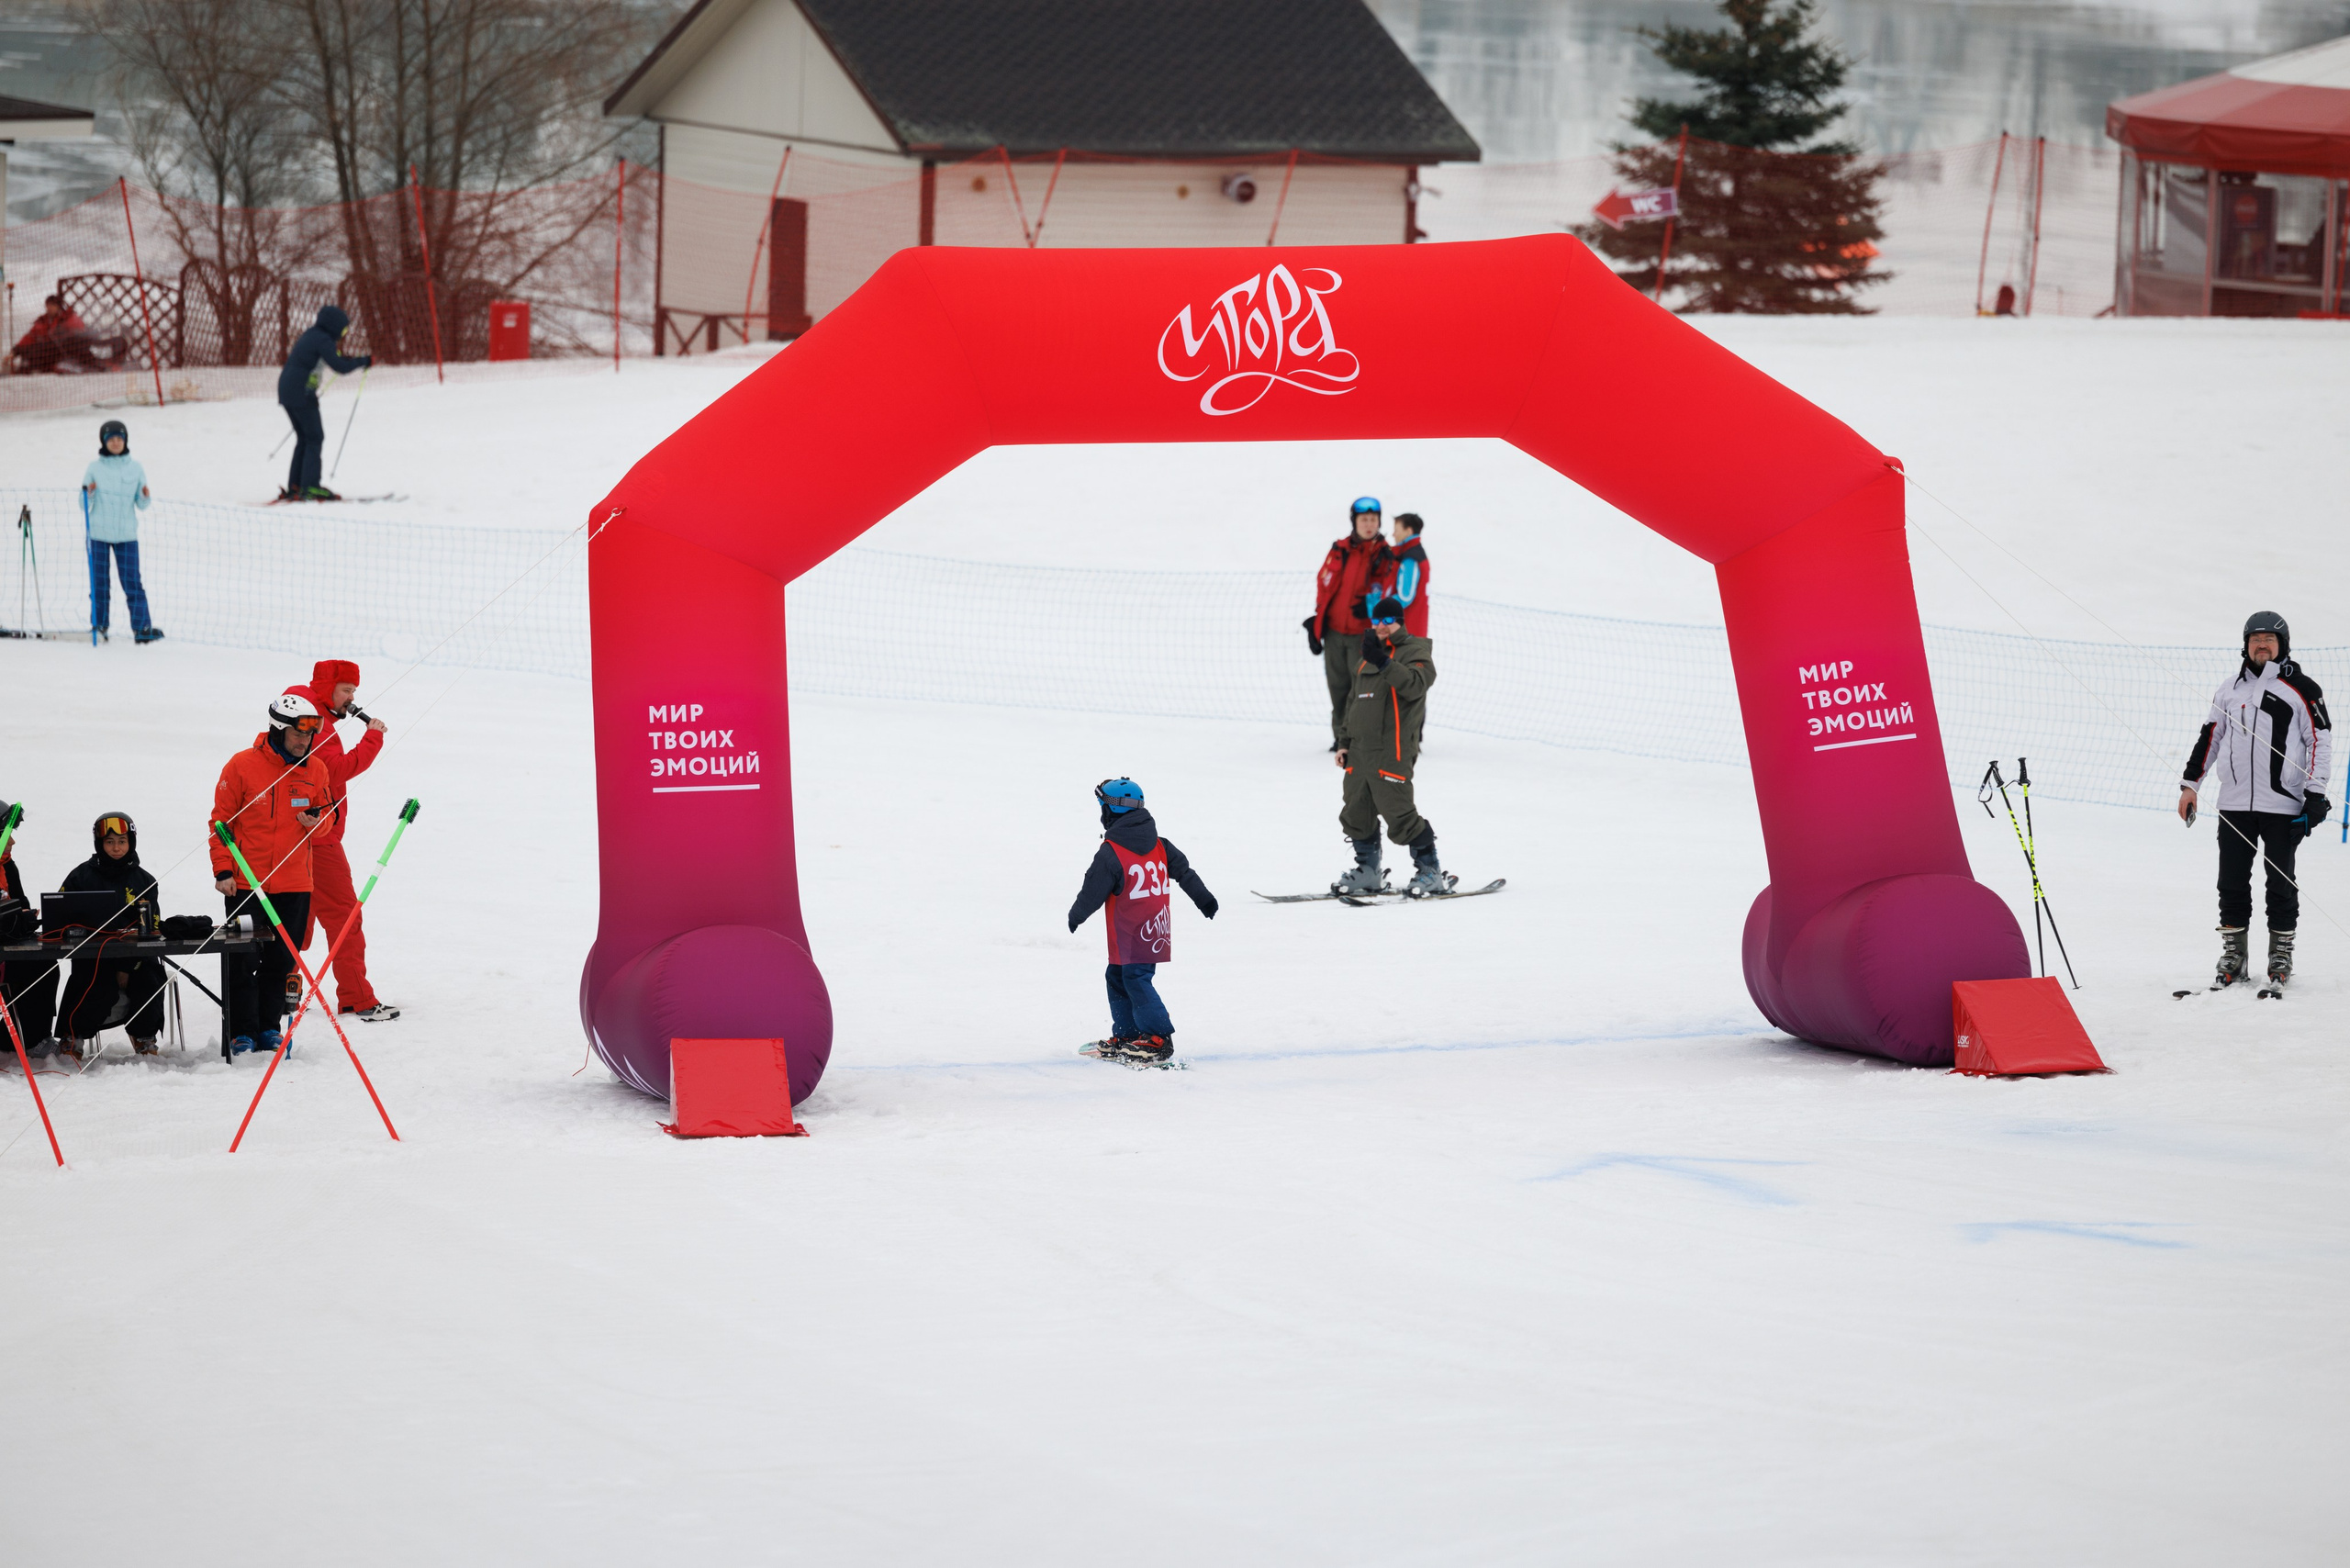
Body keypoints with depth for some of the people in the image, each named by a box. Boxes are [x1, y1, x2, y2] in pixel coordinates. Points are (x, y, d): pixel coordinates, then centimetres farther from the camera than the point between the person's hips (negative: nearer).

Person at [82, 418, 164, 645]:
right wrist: (89, 494, -16)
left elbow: (141, 505, 8)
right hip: (98, 533, 0)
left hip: (126, 533, 0)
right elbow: (84, 505, 4)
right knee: (99, 582, 4)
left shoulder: (134, 467, 5)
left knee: (132, 582, -3)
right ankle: (99, 625, 14)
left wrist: (145, 497, -14)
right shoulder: (95, 467, 3)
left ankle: (142, 627, 1)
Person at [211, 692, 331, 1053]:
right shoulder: (243, 765, -7)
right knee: (244, 962, -3)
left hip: (294, 887, 4)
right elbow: (221, 820, -3)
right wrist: (223, 870, -8)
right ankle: (242, 1033, 4)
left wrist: (317, 820, -8)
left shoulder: (315, 769, 6)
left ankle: (269, 1028, 18)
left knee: (281, 962, 8)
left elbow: (324, 812, 17)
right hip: (246, 884, -4)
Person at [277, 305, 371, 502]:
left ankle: (294, 486, 14)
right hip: (302, 394, -9)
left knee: (304, 438, 15)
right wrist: (364, 361, -7)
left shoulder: (310, 336, 16)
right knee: (315, 438, -3)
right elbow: (340, 367, -19)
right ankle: (310, 487, -8)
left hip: (286, 391, 9)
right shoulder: (322, 340, -12)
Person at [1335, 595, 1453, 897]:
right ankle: (1368, 871, 25)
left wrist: (1384, 662, -33)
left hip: (1392, 751, -8)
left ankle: (1431, 872, 0)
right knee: (1356, 812, 11)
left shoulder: (1415, 651, -3)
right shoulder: (1365, 658, 21)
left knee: (1399, 814, -11)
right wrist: (1346, 743, 23)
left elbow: (1415, 685, -24)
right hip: (1360, 750, 8)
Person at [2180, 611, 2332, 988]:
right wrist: (2190, 784, 12)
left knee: (2281, 882, 2)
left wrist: (2315, 792, -9)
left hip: (2283, 803, -4)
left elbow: (2320, 740, -2)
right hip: (2234, 802, 4)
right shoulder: (2230, 691, 14)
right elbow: (2209, 738, 18)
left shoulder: (2300, 689, 1)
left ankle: (2281, 953, 12)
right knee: (2232, 881, 3)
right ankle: (2233, 954, 11)